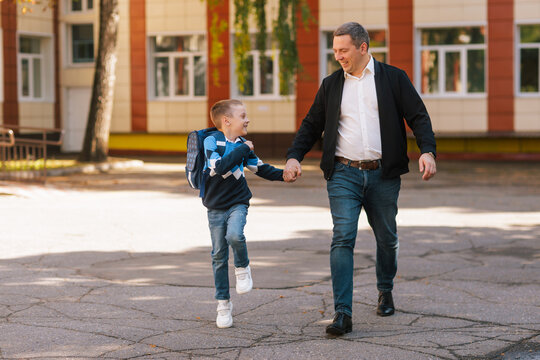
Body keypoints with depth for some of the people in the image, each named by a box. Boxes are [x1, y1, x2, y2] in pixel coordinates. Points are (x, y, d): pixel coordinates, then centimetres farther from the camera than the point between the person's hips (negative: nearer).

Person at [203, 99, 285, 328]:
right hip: (215, 206, -2)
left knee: (234, 235, -29)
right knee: (219, 255, 2)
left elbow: (260, 168, 18)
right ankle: (223, 304, 13)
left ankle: (243, 268, 2)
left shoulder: (242, 145, 6)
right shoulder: (212, 141, -10)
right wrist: (242, 149, -20)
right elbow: (218, 167, -25)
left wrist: (282, 175, 6)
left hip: (237, 203, 2)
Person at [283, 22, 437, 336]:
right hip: (344, 174, 1)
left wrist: (428, 151, -17)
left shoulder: (393, 78, 4)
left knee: (387, 238, 12)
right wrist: (294, 156, -1)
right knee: (343, 238, -12)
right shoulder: (331, 85, 11)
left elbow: (418, 116, 0)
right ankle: (343, 313, -15)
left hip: (383, 174, 0)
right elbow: (312, 125, 14)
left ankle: (385, 291, 40)